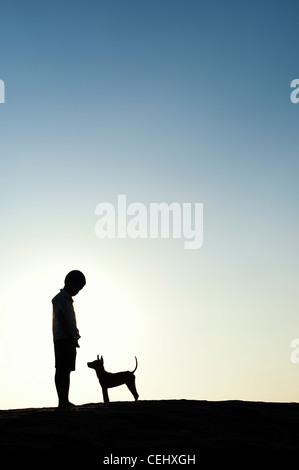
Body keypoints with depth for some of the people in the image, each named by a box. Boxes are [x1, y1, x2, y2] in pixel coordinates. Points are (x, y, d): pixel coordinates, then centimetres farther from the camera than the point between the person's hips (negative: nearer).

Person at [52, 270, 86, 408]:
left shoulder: (68, 299, 22)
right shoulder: (59, 298, -6)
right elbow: (61, 319, -16)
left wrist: (74, 337, 15)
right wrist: (71, 337, -22)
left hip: (69, 340, 9)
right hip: (62, 339, -9)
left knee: (67, 370, 8)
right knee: (61, 370, -8)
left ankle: (65, 401, 11)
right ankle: (62, 401, -8)